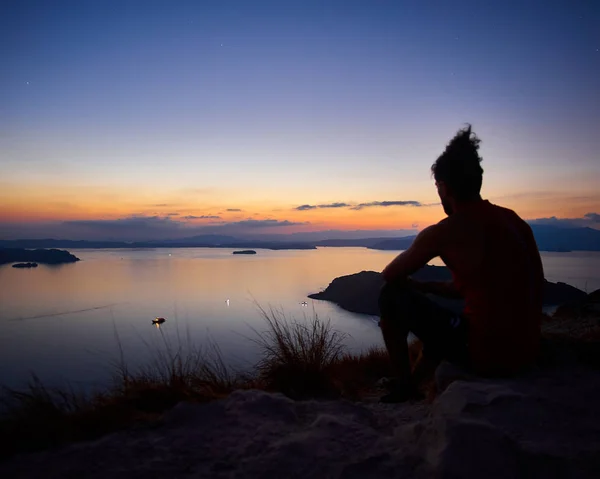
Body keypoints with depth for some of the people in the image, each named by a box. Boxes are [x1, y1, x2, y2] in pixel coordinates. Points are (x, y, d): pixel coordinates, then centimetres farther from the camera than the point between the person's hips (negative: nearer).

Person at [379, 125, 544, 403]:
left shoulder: (444, 232, -13)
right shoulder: (513, 220, 8)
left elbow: (390, 276, 0)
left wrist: (410, 285, 22)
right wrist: (422, 287, 22)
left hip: (485, 355, -8)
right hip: (526, 353, 8)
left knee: (391, 298, 5)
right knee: (440, 313, 32)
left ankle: (404, 384, 16)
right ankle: (419, 379, 41)